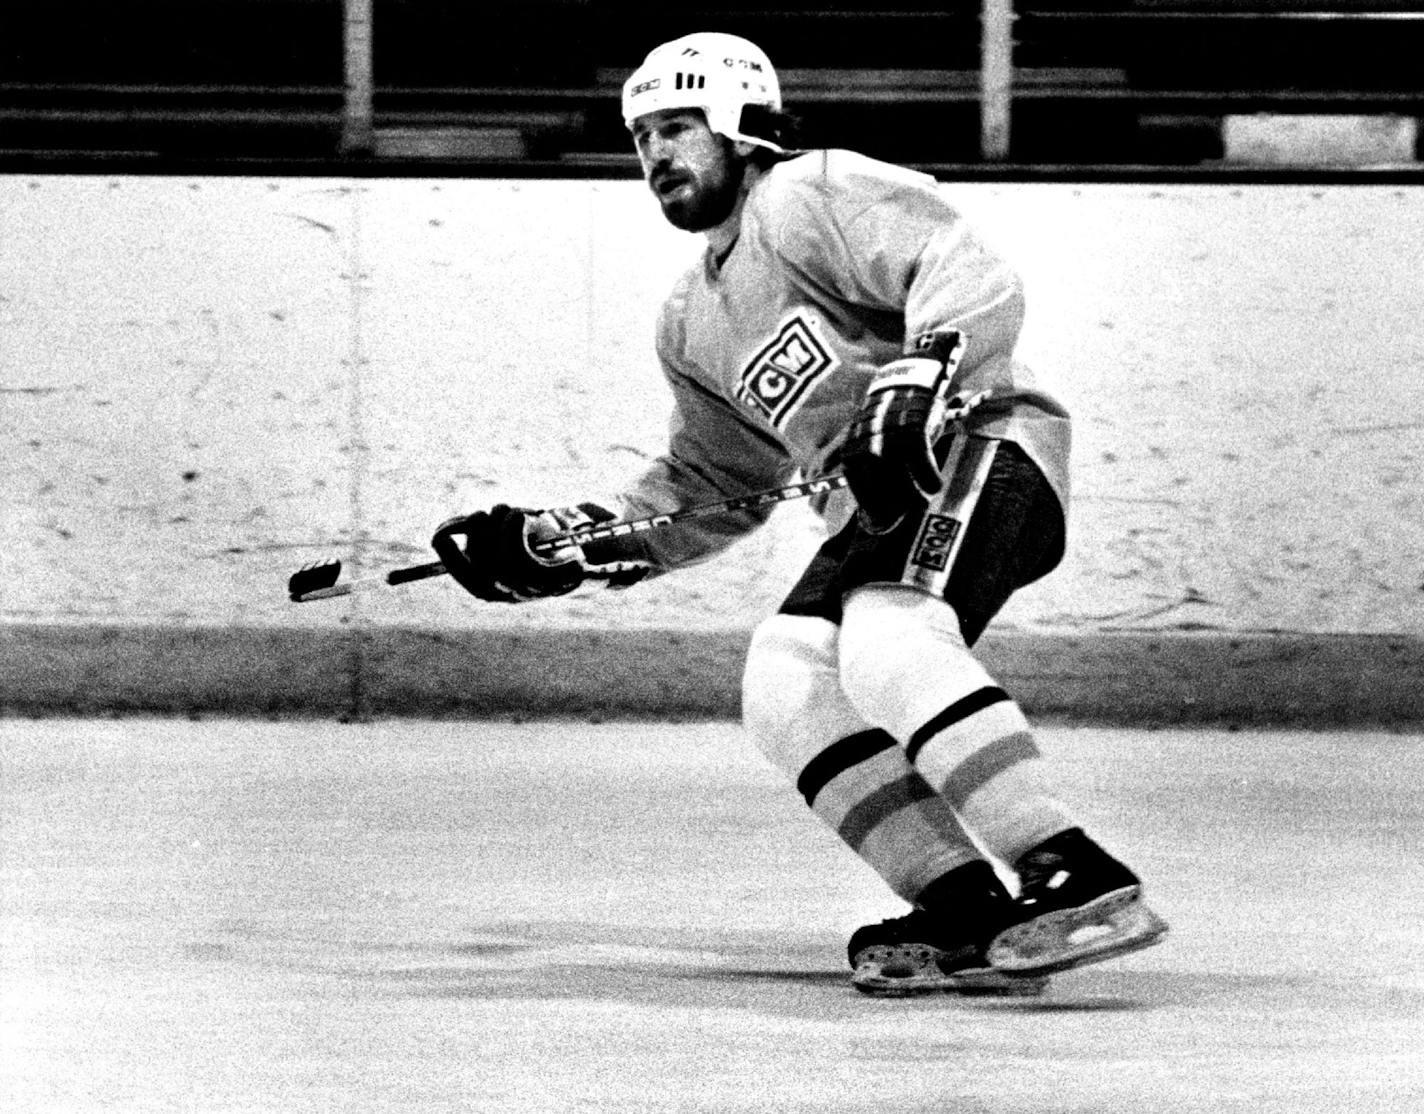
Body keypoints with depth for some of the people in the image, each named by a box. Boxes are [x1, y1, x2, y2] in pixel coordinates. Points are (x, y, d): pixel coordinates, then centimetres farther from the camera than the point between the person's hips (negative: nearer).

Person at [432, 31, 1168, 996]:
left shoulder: (814, 195, -4)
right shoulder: (691, 327, 24)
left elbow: (975, 279, -17)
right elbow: (712, 485, 30)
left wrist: (913, 388, -32)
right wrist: (557, 545, 20)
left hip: (984, 442, -9)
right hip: (881, 507, 9)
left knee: (887, 647, -32)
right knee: (785, 683, -11)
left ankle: (1079, 884, -40)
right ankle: (972, 914, -16)